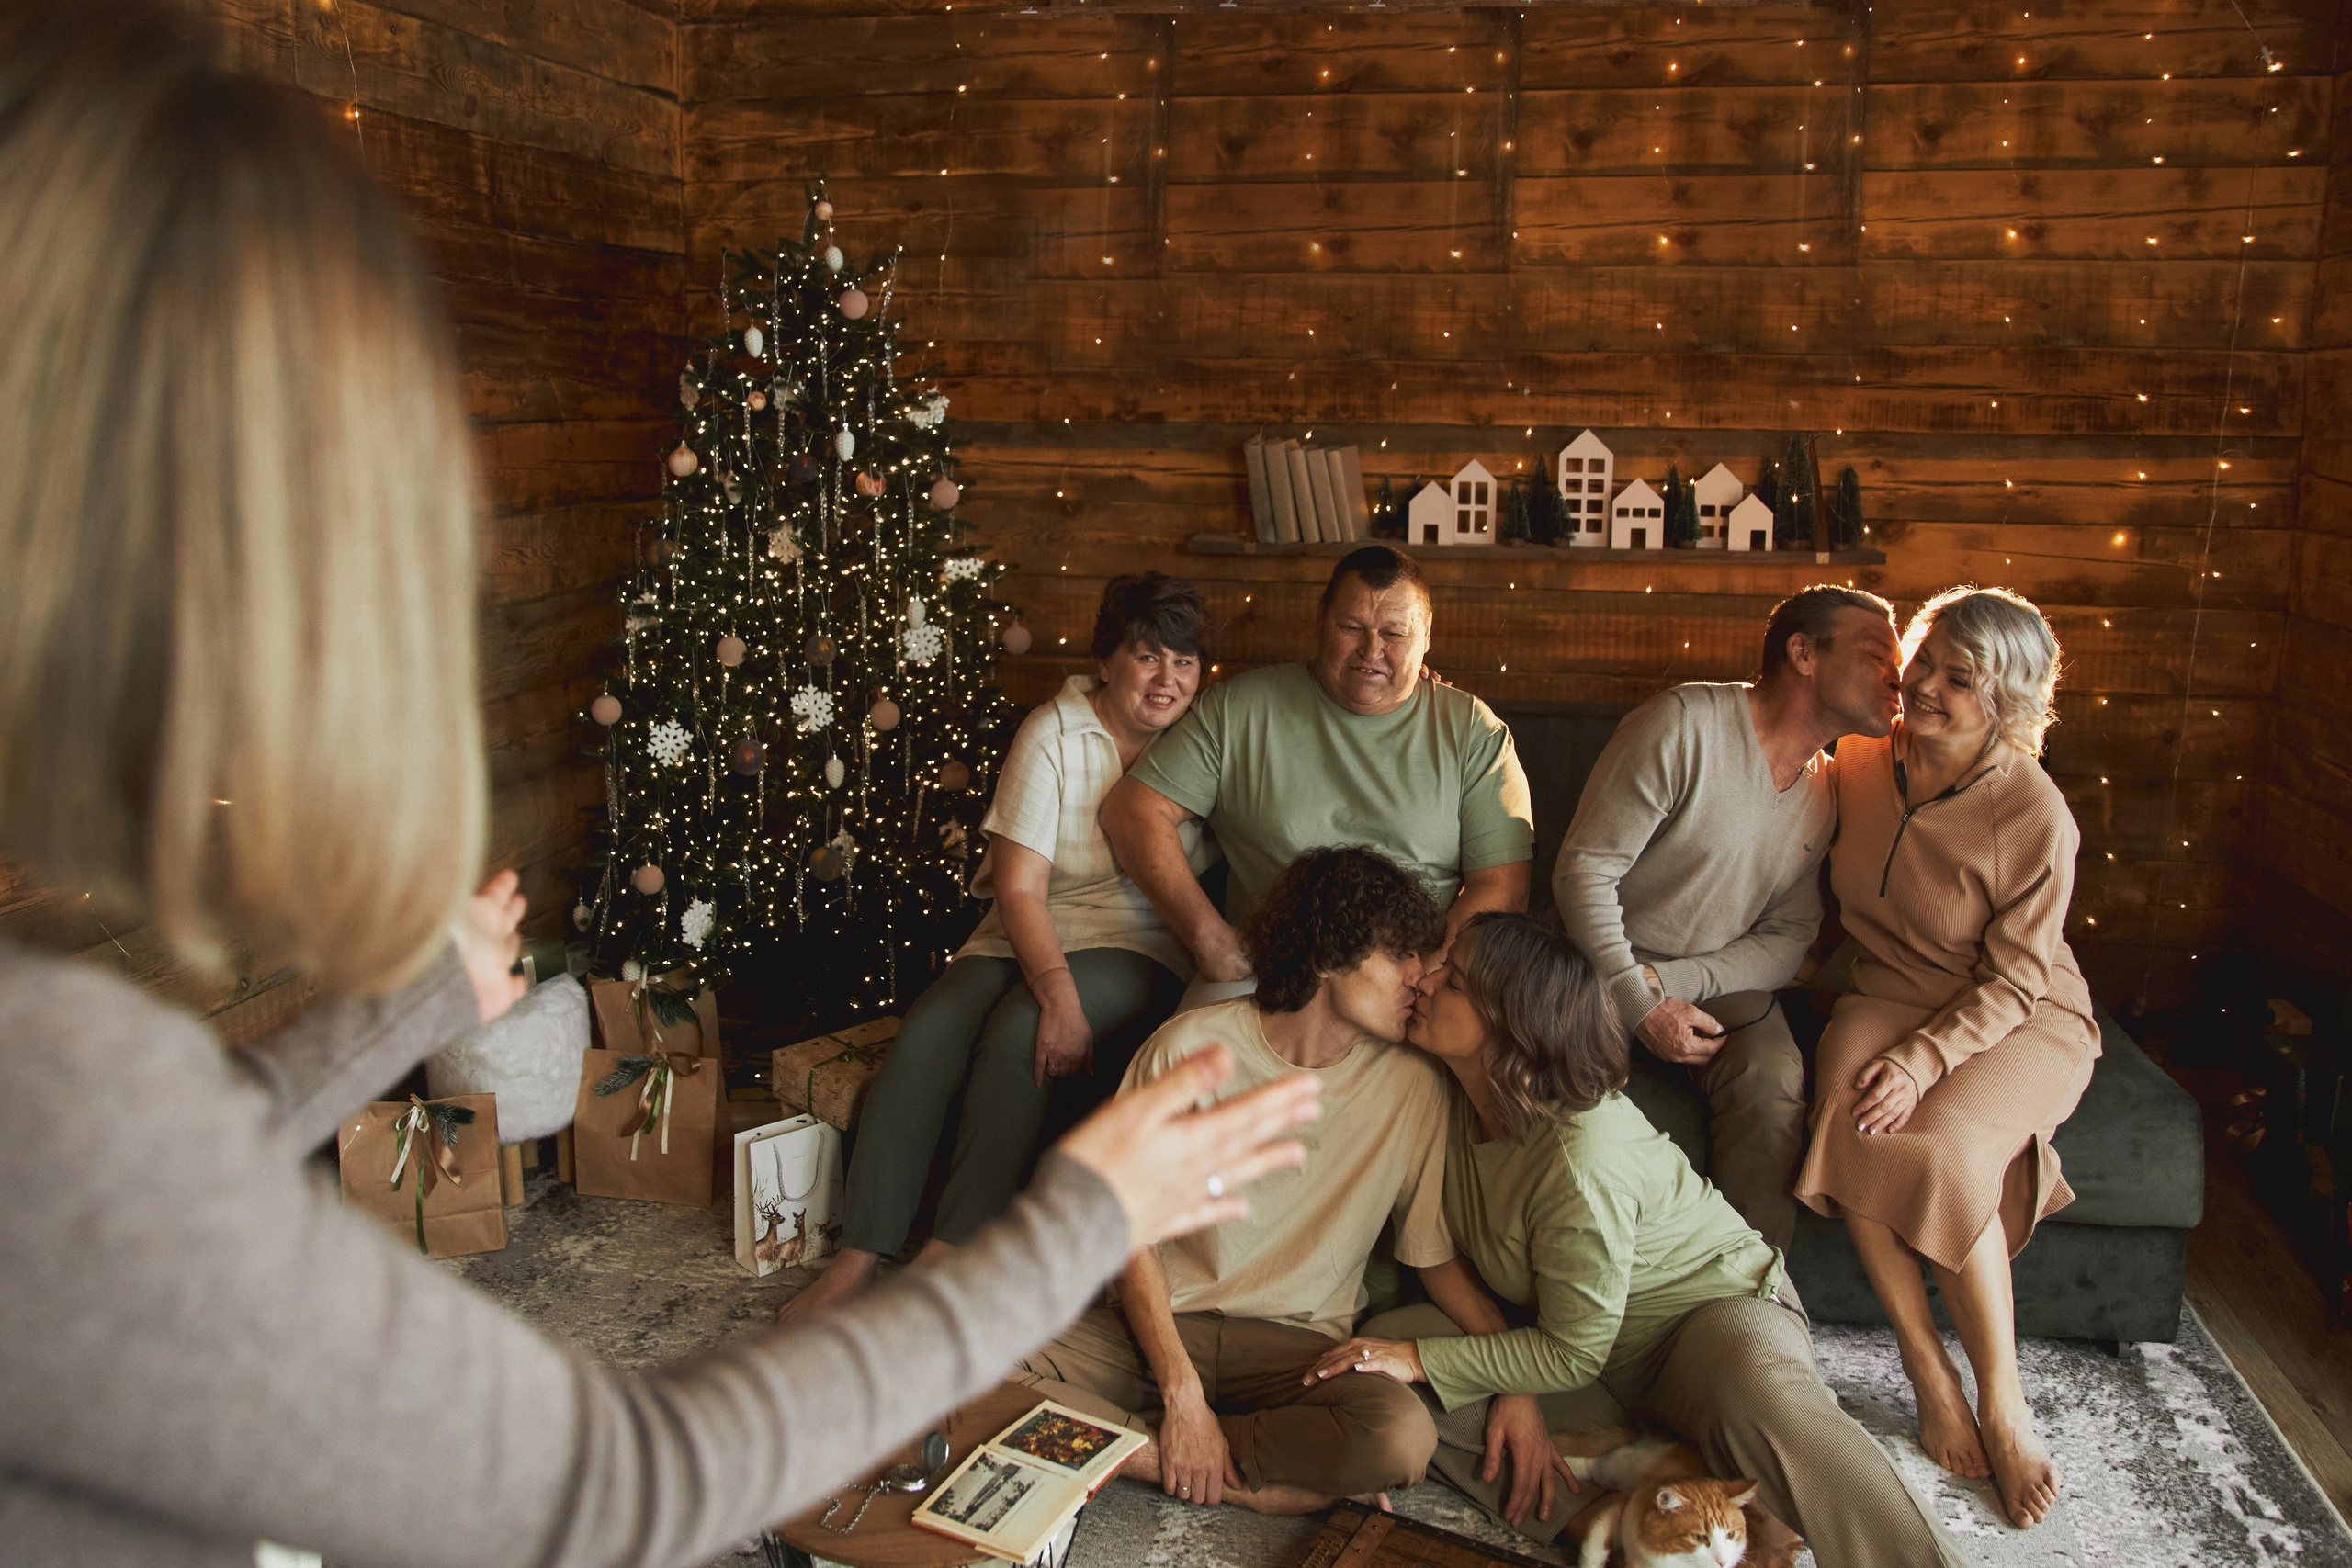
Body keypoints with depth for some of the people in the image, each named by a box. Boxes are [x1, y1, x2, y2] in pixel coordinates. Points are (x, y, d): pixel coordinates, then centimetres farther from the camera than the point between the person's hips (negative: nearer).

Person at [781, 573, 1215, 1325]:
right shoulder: (1055, 735, -4)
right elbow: (1018, 888, -11)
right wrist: (1057, 994, -25)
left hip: (1139, 950, -1)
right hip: (1027, 939, 1)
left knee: (1017, 1034, -29)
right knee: (927, 1030, -24)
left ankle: (948, 1254, -22)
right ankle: (858, 1255, -18)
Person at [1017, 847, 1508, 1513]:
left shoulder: (1413, 1089, -2)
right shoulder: (1190, 1046, -7)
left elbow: (1442, 1261, 6)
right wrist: (1181, 1392, -16)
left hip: (1301, 1347, 1)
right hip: (1161, 1326, 0)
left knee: (1403, 1437, -33)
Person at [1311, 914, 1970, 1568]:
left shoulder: (1582, 1160, -31)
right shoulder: (1456, 1100, -9)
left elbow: (1572, 1355, -22)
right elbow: (1452, 1259, -2)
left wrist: (1422, 1360, -23)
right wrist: (1513, 1388, -16)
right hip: (1562, 1330, 8)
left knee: (1765, 1410, -43)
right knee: (1382, 1345, -15)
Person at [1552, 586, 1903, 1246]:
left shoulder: (1827, 790, 3)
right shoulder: (1684, 725, -17)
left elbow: (1789, 937, 2)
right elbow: (1583, 869, -17)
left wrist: (1672, 981, -15)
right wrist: (1639, 1003, -20)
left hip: (1719, 976, 4)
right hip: (1604, 961, -4)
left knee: (1772, 1077, -27)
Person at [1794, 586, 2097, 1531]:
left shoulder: (2035, 816, -18)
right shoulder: (1860, 764, -3)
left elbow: (2014, 981, -15)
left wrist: (1924, 1060, -26)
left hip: (2021, 1021, -4)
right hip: (1888, 997, 4)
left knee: (1941, 1149, -32)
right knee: (1848, 1126, -28)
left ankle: (2002, 1403, -11)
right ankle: (1929, 1378, -14)